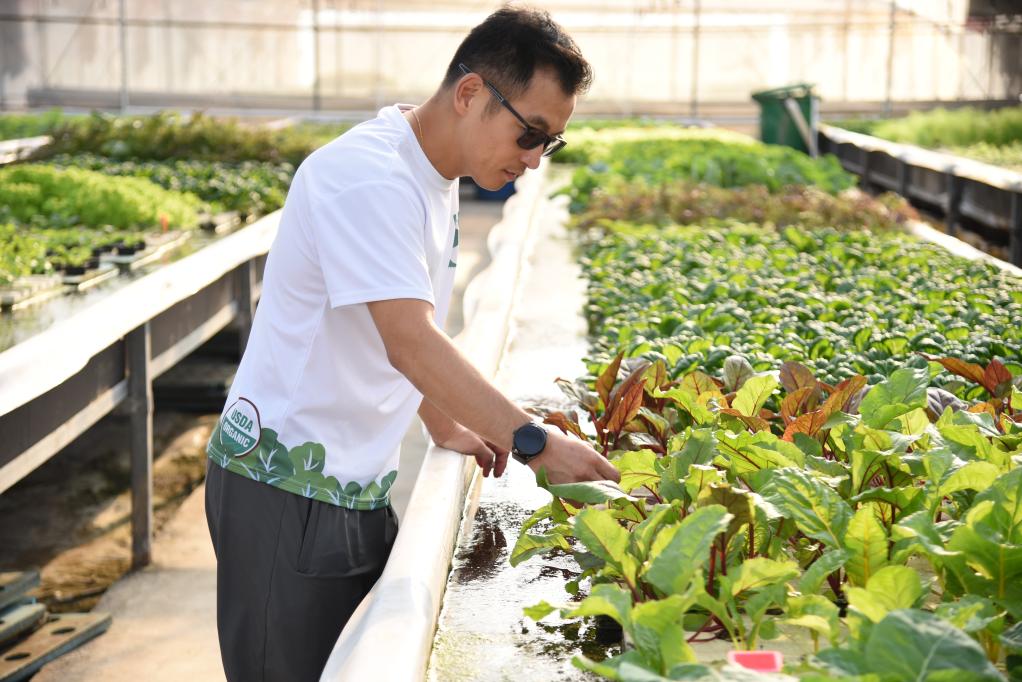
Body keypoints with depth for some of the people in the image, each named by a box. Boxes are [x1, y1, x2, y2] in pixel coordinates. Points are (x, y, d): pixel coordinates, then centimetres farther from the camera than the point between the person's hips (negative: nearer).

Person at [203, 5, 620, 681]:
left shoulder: (434, 180, 9)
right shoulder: (368, 176, -22)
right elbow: (412, 343, -31)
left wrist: (444, 426, 18)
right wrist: (534, 441, -33)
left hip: (358, 489, 9)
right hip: (287, 491, -9)